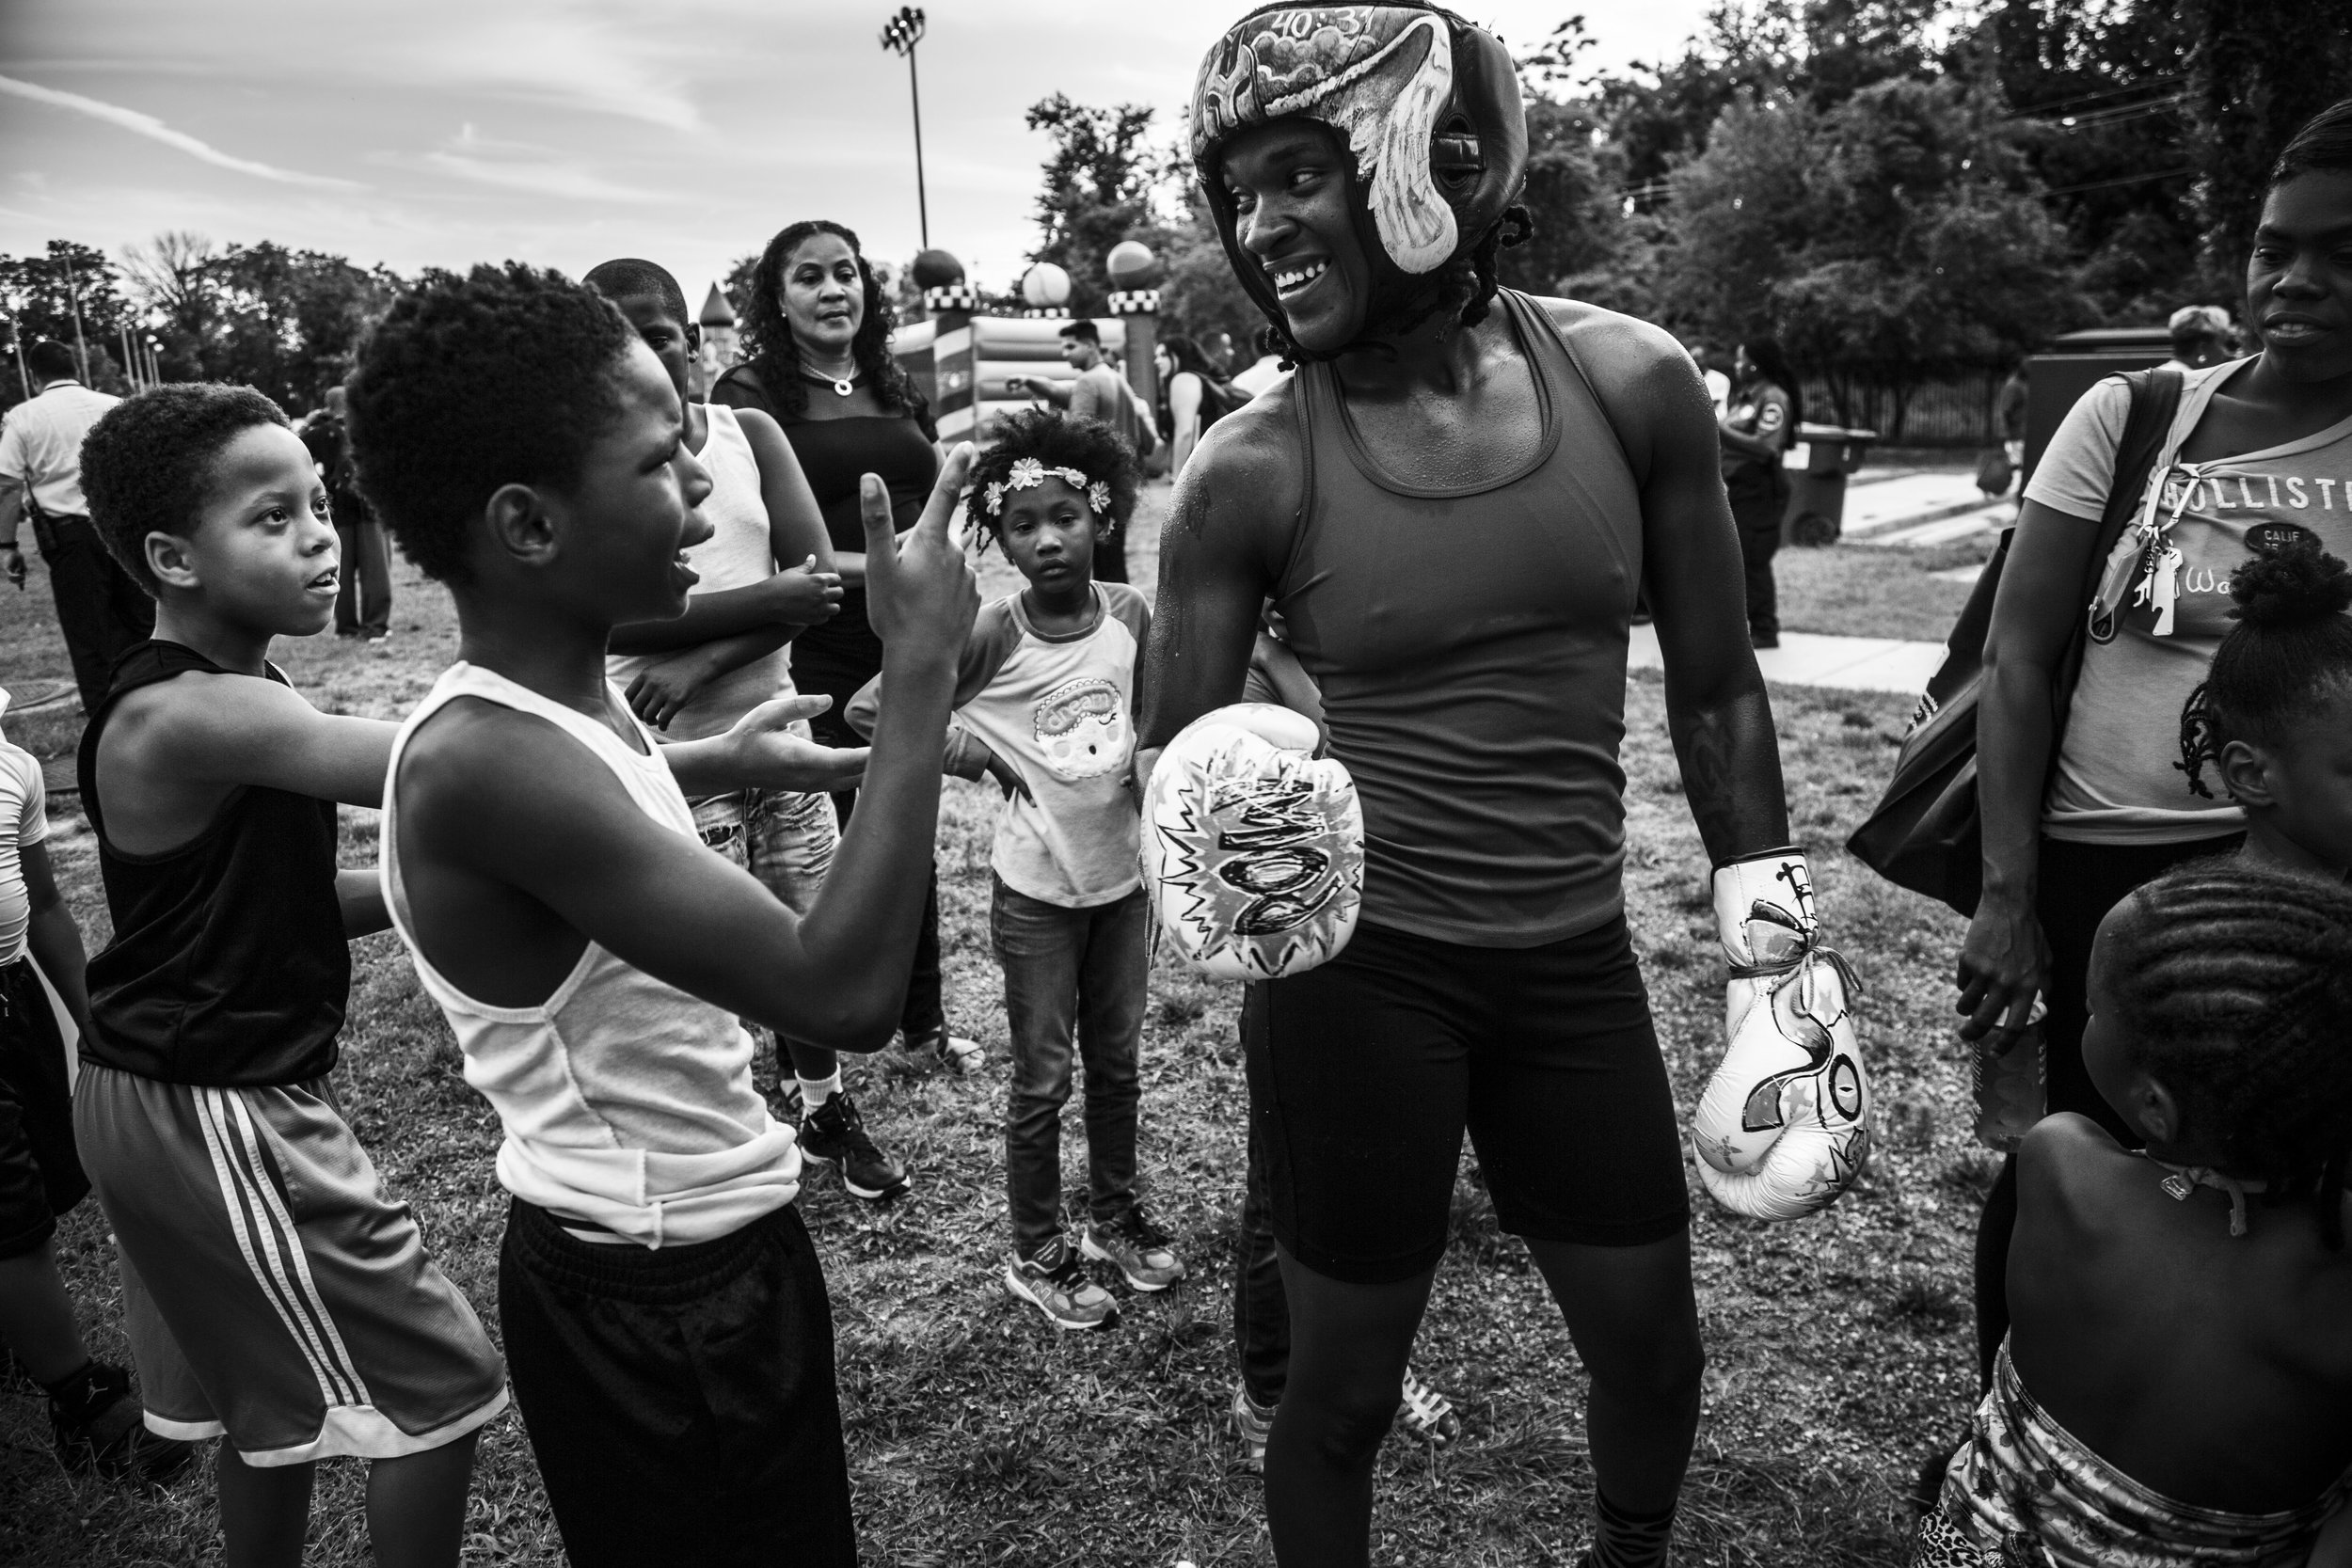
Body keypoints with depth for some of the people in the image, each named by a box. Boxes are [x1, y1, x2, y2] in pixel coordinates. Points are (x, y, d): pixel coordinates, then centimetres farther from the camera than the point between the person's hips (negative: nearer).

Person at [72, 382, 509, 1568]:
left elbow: (284, 896, 7)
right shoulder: (182, 716, -26)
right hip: (213, 1117, -9)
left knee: (273, 1391, 24)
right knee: (443, 1383, 3)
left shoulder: (241, 696, 4)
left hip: (194, 1101, 9)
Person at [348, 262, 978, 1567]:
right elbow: (844, 992, -37)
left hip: (695, 1246, 9)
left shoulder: (565, 696, -1)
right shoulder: (484, 761, -30)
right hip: (663, 1306, -9)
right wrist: (921, 668, -32)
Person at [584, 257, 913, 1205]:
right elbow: (614, 619, -19)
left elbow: (820, 575, -7)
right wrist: (765, 603, -22)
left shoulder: (751, 433, 2)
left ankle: (826, 1110, 33)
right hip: (676, 754, -4)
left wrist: (697, 658, -17)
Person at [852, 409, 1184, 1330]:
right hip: (1037, 890, -4)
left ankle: (1114, 1216, 40)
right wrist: (980, 757, -15)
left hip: (1123, 873, 4)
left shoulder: (1130, 614, -6)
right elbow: (866, 710, -14)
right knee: (1044, 1079, 8)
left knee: (1117, 1060, 18)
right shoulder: (989, 636, -17)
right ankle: (1037, 1255, 27)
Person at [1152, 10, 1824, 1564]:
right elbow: (1172, 751, -3)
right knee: (1344, 1386, 12)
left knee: (1657, 1352, 21)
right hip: (1359, 966, -3)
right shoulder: (1253, 471, -11)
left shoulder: (1631, 383, -5)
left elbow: (1717, 697, 4)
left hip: (1580, 963, 3)